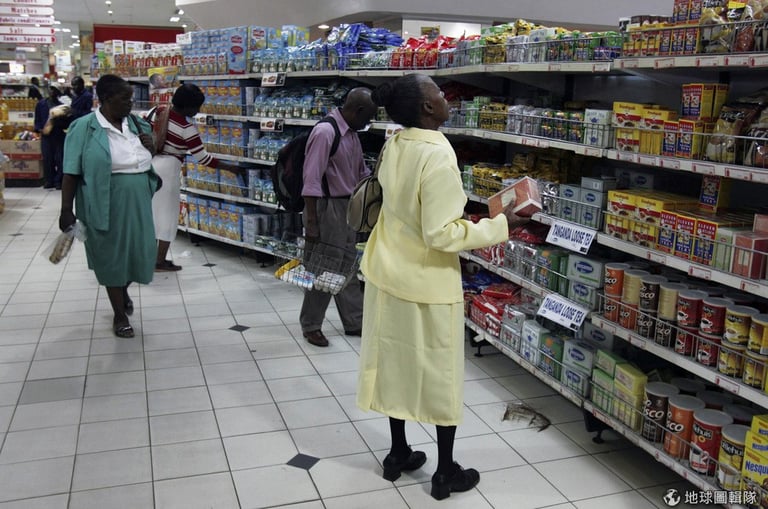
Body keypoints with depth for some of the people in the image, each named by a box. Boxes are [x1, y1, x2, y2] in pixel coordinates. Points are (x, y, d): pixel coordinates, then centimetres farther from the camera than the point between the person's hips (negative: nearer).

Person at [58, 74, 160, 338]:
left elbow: (146, 161, 20)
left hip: (138, 204, 5)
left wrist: (151, 146, -3)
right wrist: (66, 209, -13)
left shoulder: (136, 124, 6)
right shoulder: (84, 127, -10)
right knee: (112, 256, 8)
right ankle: (119, 314, 22)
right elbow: (71, 172, -10)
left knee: (139, 252, 12)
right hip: (106, 206, -5)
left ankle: (124, 290, 44)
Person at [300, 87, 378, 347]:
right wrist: (311, 222, -23)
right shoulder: (325, 132, -20)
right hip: (327, 207, -9)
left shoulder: (352, 134, 8)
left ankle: (355, 321, 28)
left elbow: (362, 173, 19)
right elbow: (312, 180, -22)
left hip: (347, 206, 9)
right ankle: (311, 325, 19)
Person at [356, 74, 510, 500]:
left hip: (390, 274, 7)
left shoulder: (392, 147, 0)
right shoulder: (437, 155, -24)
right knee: (440, 376, 9)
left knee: (397, 365, 19)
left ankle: (398, 454, 35)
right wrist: (501, 225, -19)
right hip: (428, 284, -7)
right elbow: (442, 235, -25)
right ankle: (446, 473, 24)